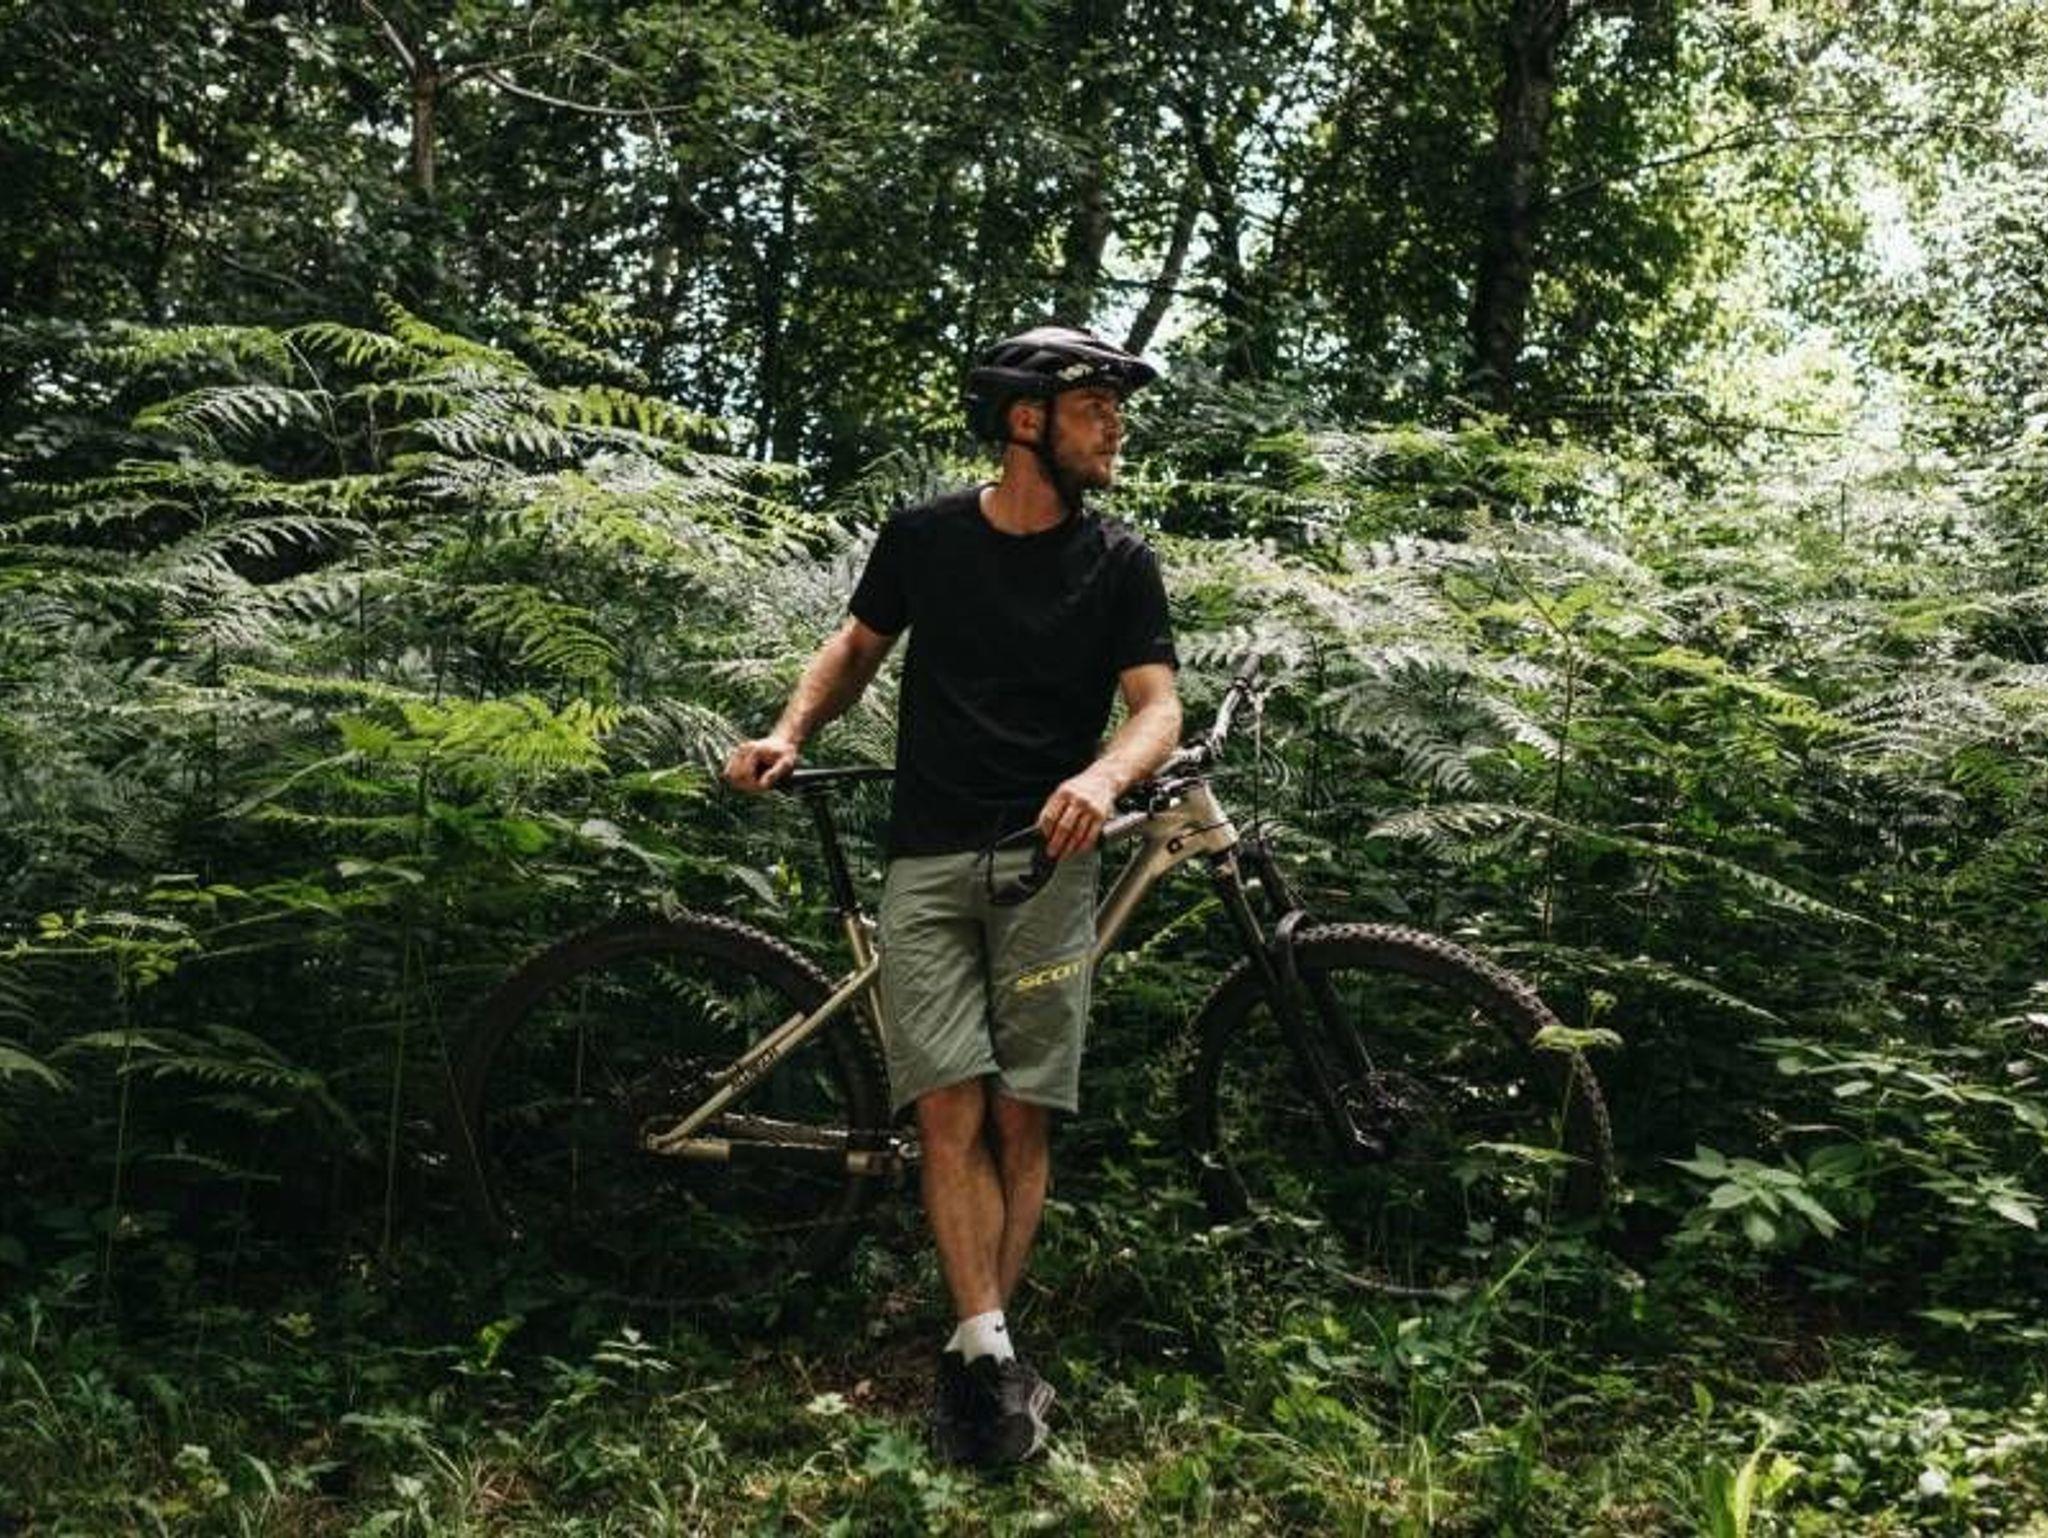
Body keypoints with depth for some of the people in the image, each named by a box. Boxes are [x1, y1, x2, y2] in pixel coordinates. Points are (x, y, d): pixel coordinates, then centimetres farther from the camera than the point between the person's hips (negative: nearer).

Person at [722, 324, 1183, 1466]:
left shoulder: (1119, 562, 4)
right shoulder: (926, 536, 6)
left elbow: (1159, 706, -4)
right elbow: (858, 647, 19)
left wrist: (1102, 778, -26)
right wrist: (791, 734, 1)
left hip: (1048, 861, 0)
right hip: (929, 860, 0)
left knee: (1022, 1122, -1)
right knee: (951, 1114, -9)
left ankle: (980, 1354, 12)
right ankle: (992, 1354, -7)